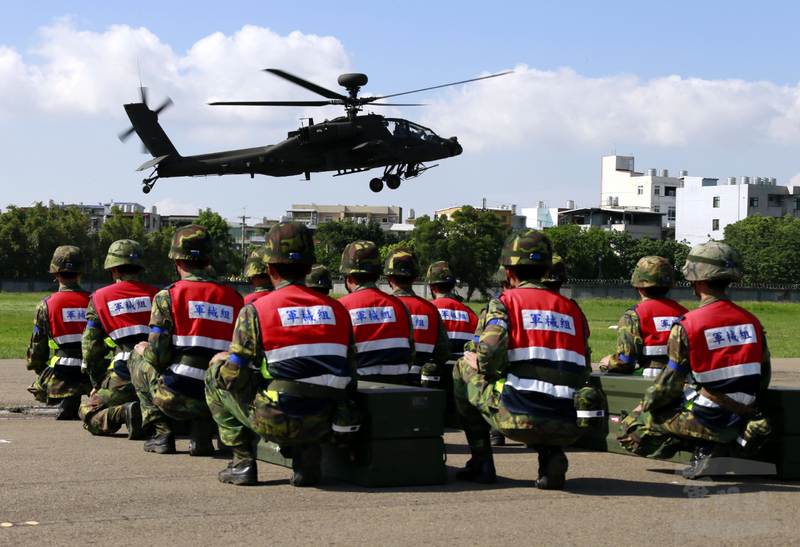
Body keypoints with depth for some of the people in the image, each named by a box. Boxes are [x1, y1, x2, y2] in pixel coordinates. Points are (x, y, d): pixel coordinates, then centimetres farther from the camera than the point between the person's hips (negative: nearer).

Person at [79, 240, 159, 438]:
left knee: (88, 416, 11)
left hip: (125, 378, -3)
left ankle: (124, 412, -19)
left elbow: (91, 348, 8)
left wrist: (98, 384, 19)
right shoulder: (155, 295, 13)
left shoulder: (100, 298, 7)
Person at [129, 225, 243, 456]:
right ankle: (202, 431, 10)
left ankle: (163, 434, 14)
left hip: (176, 398, -3)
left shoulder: (168, 296, -3)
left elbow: (158, 357, -6)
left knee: (137, 359, 25)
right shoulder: (234, 298, 7)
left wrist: (143, 350, 17)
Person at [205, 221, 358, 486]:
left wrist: (221, 362, 18)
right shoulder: (338, 311, 5)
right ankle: (307, 451, 12)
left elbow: (235, 379, -5)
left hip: (274, 422, -4)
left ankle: (243, 462, 15)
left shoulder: (255, 312, -7)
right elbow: (349, 383, 8)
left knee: (215, 375, 20)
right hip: (321, 424, 4)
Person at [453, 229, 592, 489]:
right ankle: (551, 454, 9)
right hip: (571, 429, 4)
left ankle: (481, 464, 21)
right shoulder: (572, 308, 18)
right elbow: (584, 373, 16)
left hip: (521, 420, -4)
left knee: (462, 370, 21)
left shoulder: (504, 302, 4)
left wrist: (478, 363, 10)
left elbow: (490, 354, -13)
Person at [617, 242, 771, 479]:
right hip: (740, 423, 6)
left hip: (705, 419, -6)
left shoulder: (687, 326, -14)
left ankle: (702, 446, -4)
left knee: (630, 429, 9)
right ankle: (713, 444, 5)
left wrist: (645, 406, 11)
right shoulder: (752, 322, 2)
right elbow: (762, 381, 9)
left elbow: (668, 386, -9)